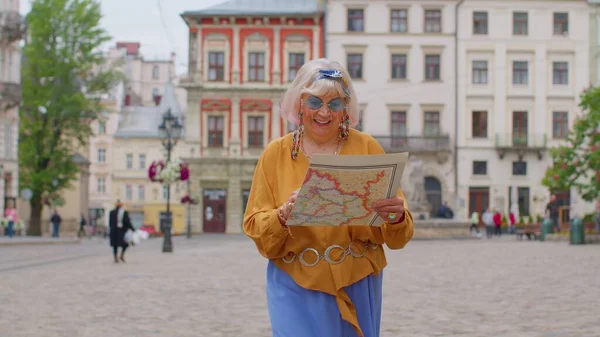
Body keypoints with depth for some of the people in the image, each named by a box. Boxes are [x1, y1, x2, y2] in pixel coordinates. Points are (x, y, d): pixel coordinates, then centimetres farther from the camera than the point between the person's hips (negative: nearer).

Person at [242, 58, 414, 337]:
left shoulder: (366, 147, -2)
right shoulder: (276, 154, -1)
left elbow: (397, 238, -3)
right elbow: (255, 227, -2)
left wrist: (396, 217, -25)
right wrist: (283, 215, -23)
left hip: (358, 287, 1)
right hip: (297, 288, -1)